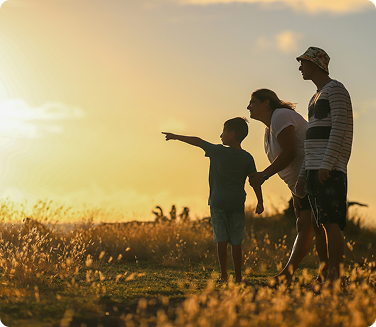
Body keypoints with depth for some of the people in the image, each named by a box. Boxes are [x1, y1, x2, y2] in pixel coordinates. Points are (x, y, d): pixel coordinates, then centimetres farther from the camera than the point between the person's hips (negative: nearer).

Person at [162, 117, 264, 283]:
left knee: (221, 240, 3)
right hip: (237, 204, 1)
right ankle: (238, 277, 2)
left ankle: (223, 275, 1)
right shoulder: (247, 158, 1)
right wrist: (260, 203, 7)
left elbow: (197, 141, 6)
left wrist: (176, 137, 17)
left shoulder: (218, 151, -3)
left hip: (218, 202, -1)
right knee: (236, 241, 3)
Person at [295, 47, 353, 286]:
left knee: (331, 223, -15)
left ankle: (335, 279, -18)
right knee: (319, 225, 5)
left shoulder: (336, 89, -1)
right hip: (315, 169, 9)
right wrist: (303, 174, 18)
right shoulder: (316, 98, 27)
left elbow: (339, 126, -13)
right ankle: (331, 277, 5)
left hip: (331, 169, -9)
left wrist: (327, 164, -21)